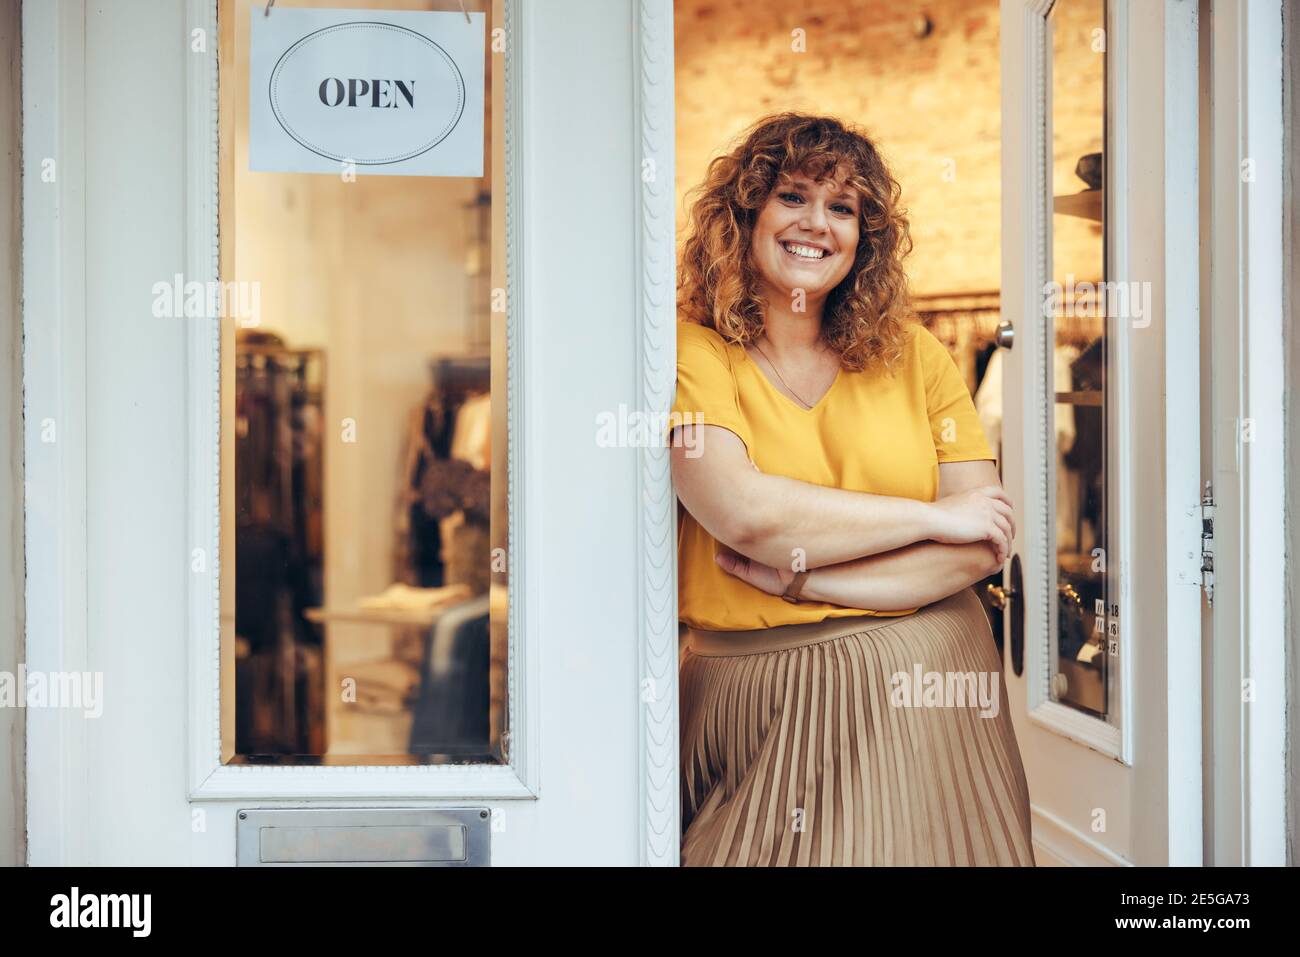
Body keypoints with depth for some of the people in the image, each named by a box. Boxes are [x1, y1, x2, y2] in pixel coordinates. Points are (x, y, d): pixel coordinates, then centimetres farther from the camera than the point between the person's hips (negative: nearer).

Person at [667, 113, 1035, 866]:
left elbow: (986, 547, -2)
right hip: (759, 705, -3)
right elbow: (744, 512, -20)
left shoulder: (913, 353, 5)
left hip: (925, 690, 3)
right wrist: (935, 516, -10)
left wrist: (798, 578, -13)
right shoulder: (693, 351, -4)